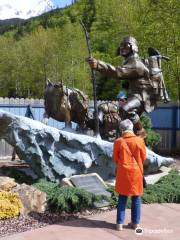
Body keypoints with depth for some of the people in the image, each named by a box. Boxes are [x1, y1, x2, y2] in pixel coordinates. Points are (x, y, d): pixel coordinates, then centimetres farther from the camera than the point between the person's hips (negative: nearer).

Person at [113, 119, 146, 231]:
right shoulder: (139, 140, -9)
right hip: (136, 172, 0)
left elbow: (115, 158, 2)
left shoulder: (118, 142, -9)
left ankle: (120, 223, 13)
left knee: (122, 199, 10)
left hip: (123, 173, 0)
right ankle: (136, 222, 21)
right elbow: (144, 157, 2)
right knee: (136, 199, 13)